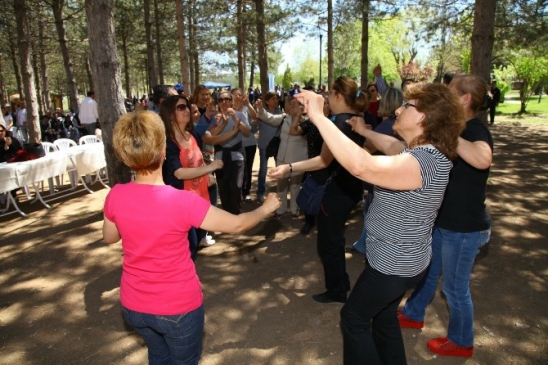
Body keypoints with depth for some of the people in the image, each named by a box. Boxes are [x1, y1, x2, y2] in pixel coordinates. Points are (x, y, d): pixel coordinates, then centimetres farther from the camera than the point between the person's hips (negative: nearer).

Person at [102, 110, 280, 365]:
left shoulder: (115, 196, -15)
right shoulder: (183, 202, -28)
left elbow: (109, 238, 5)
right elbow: (236, 225, -14)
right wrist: (266, 208, 4)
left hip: (134, 305, 4)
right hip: (178, 307, -4)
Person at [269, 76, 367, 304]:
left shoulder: (339, 121, -21)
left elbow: (325, 160, -28)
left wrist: (289, 168, -35)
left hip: (336, 190, -10)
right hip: (350, 188, 10)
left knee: (328, 241, 6)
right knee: (334, 238, 23)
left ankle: (336, 292, 21)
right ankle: (341, 283, 38)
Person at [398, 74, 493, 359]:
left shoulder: (475, 131, -22)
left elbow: (483, 159, -48)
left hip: (464, 228, -9)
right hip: (443, 220, 9)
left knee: (455, 287, 9)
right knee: (427, 272, 24)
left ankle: (461, 342, 31)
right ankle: (413, 315, 45)